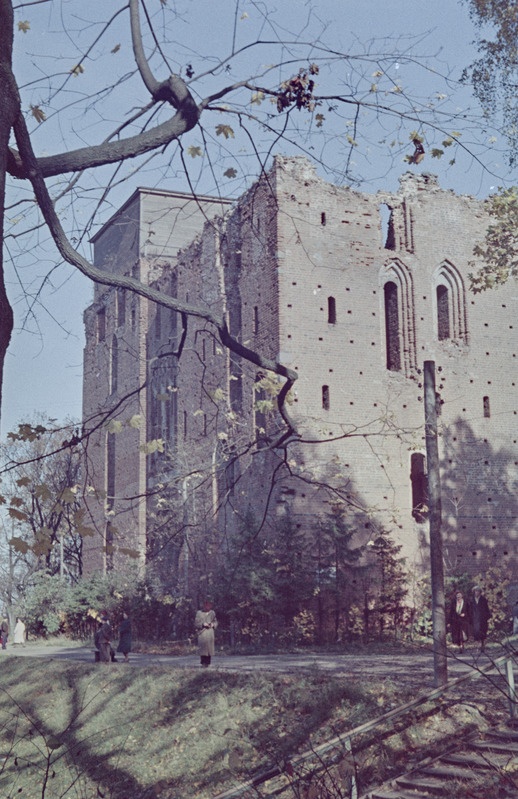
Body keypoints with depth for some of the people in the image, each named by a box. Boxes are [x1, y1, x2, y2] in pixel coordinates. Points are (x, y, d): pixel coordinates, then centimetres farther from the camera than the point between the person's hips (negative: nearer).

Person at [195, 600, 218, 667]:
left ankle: (207, 662, 7)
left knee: (210, 647, 0)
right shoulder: (199, 613, 1)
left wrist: (213, 624, -5)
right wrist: (203, 624, -15)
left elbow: (215, 622, 16)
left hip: (210, 632, 3)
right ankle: (203, 662, -3)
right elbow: (196, 623, -1)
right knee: (203, 647, -9)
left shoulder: (212, 613, 9)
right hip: (202, 633, -3)